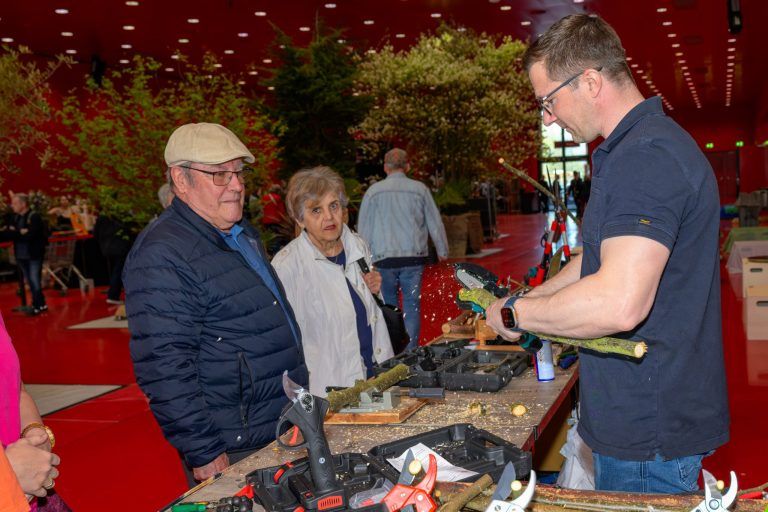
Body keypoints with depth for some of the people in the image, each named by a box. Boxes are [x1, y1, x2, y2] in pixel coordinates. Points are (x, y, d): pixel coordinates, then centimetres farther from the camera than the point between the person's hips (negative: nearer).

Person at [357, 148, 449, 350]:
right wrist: (442, 251, 20)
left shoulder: (373, 191, 2)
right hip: (413, 257, 0)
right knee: (412, 305, 4)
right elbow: (435, 223, 8)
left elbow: (363, 229, 4)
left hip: (383, 258, 0)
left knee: (388, 306, 11)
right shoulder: (419, 189, 2)